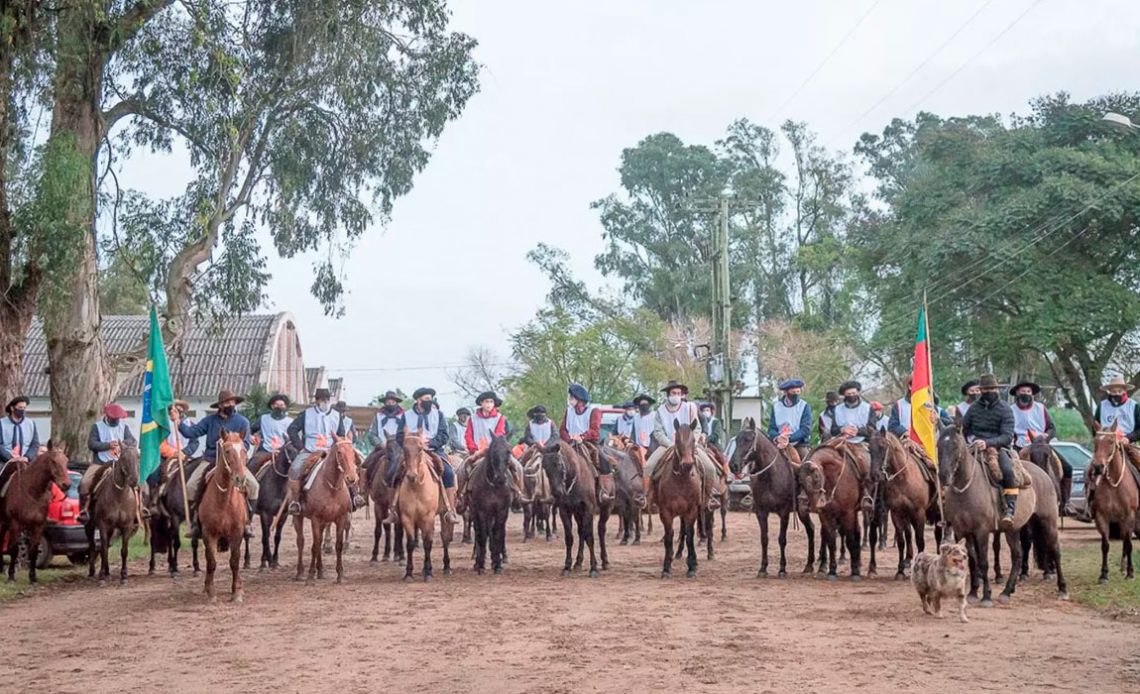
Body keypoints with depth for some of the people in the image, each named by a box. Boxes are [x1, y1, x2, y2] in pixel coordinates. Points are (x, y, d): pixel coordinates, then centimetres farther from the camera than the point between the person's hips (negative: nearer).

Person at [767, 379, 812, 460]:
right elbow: (771, 428, 6)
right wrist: (777, 437, -18)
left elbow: (806, 429, -7)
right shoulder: (776, 406, 7)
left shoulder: (804, 406, 1)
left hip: (799, 445, -2)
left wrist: (789, 439, -22)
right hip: (779, 445, 2)